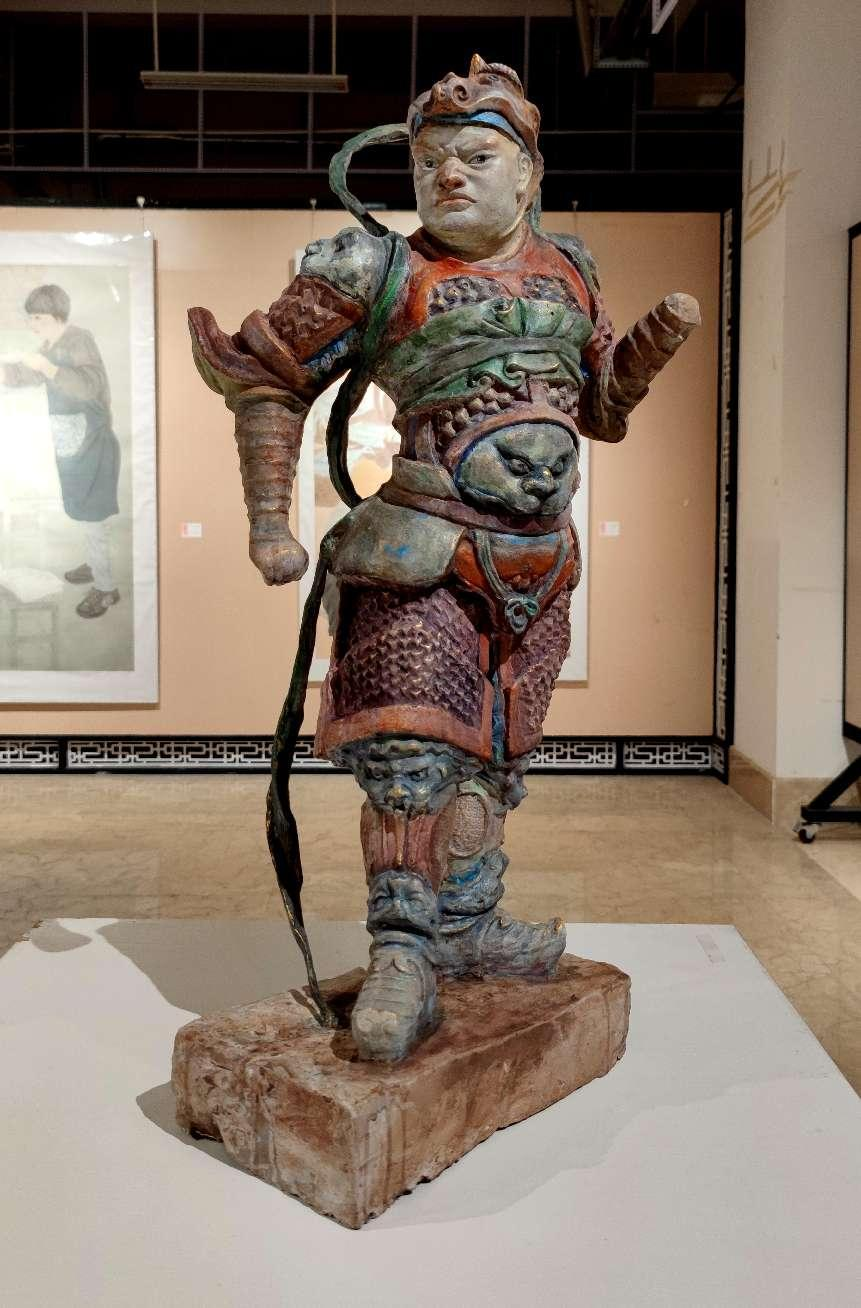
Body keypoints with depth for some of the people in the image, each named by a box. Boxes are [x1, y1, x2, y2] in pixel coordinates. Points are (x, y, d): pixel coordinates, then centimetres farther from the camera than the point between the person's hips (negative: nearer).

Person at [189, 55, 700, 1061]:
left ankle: (466, 925, 28)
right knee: (412, 747, -11)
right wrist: (269, 523, -5)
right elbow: (266, 377, 0)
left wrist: (657, 339, 3)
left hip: (538, 562, 6)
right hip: (424, 555, -5)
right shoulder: (381, 271, -5)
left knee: (494, 752, 13)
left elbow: (602, 407, 21)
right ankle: (401, 957, 0)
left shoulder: (566, 271, 11)